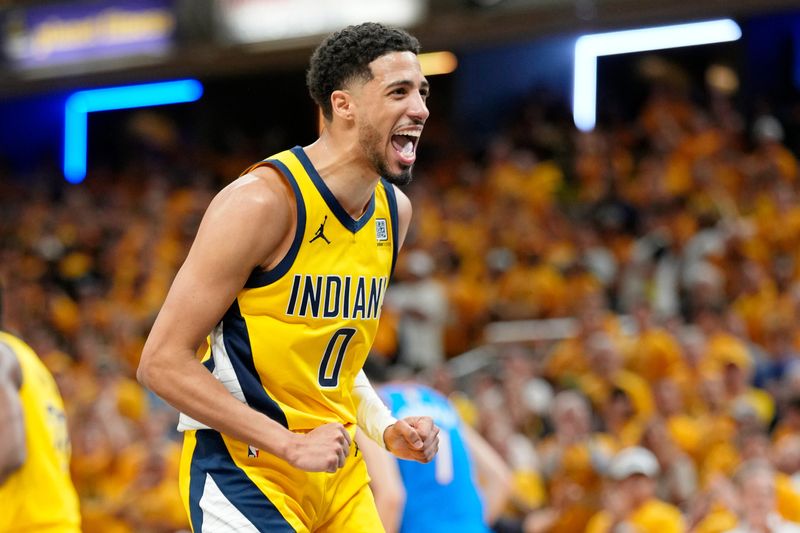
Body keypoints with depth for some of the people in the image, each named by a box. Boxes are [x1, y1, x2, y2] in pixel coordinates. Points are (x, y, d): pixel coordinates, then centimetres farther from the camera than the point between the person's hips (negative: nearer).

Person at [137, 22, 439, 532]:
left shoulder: (395, 209, 6)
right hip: (245, 470, -7)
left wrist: (386, 428, 4)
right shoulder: (263, 200, -18)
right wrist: (291, 445, -21)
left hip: (338, 469, 7)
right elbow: (163, 362, -19)